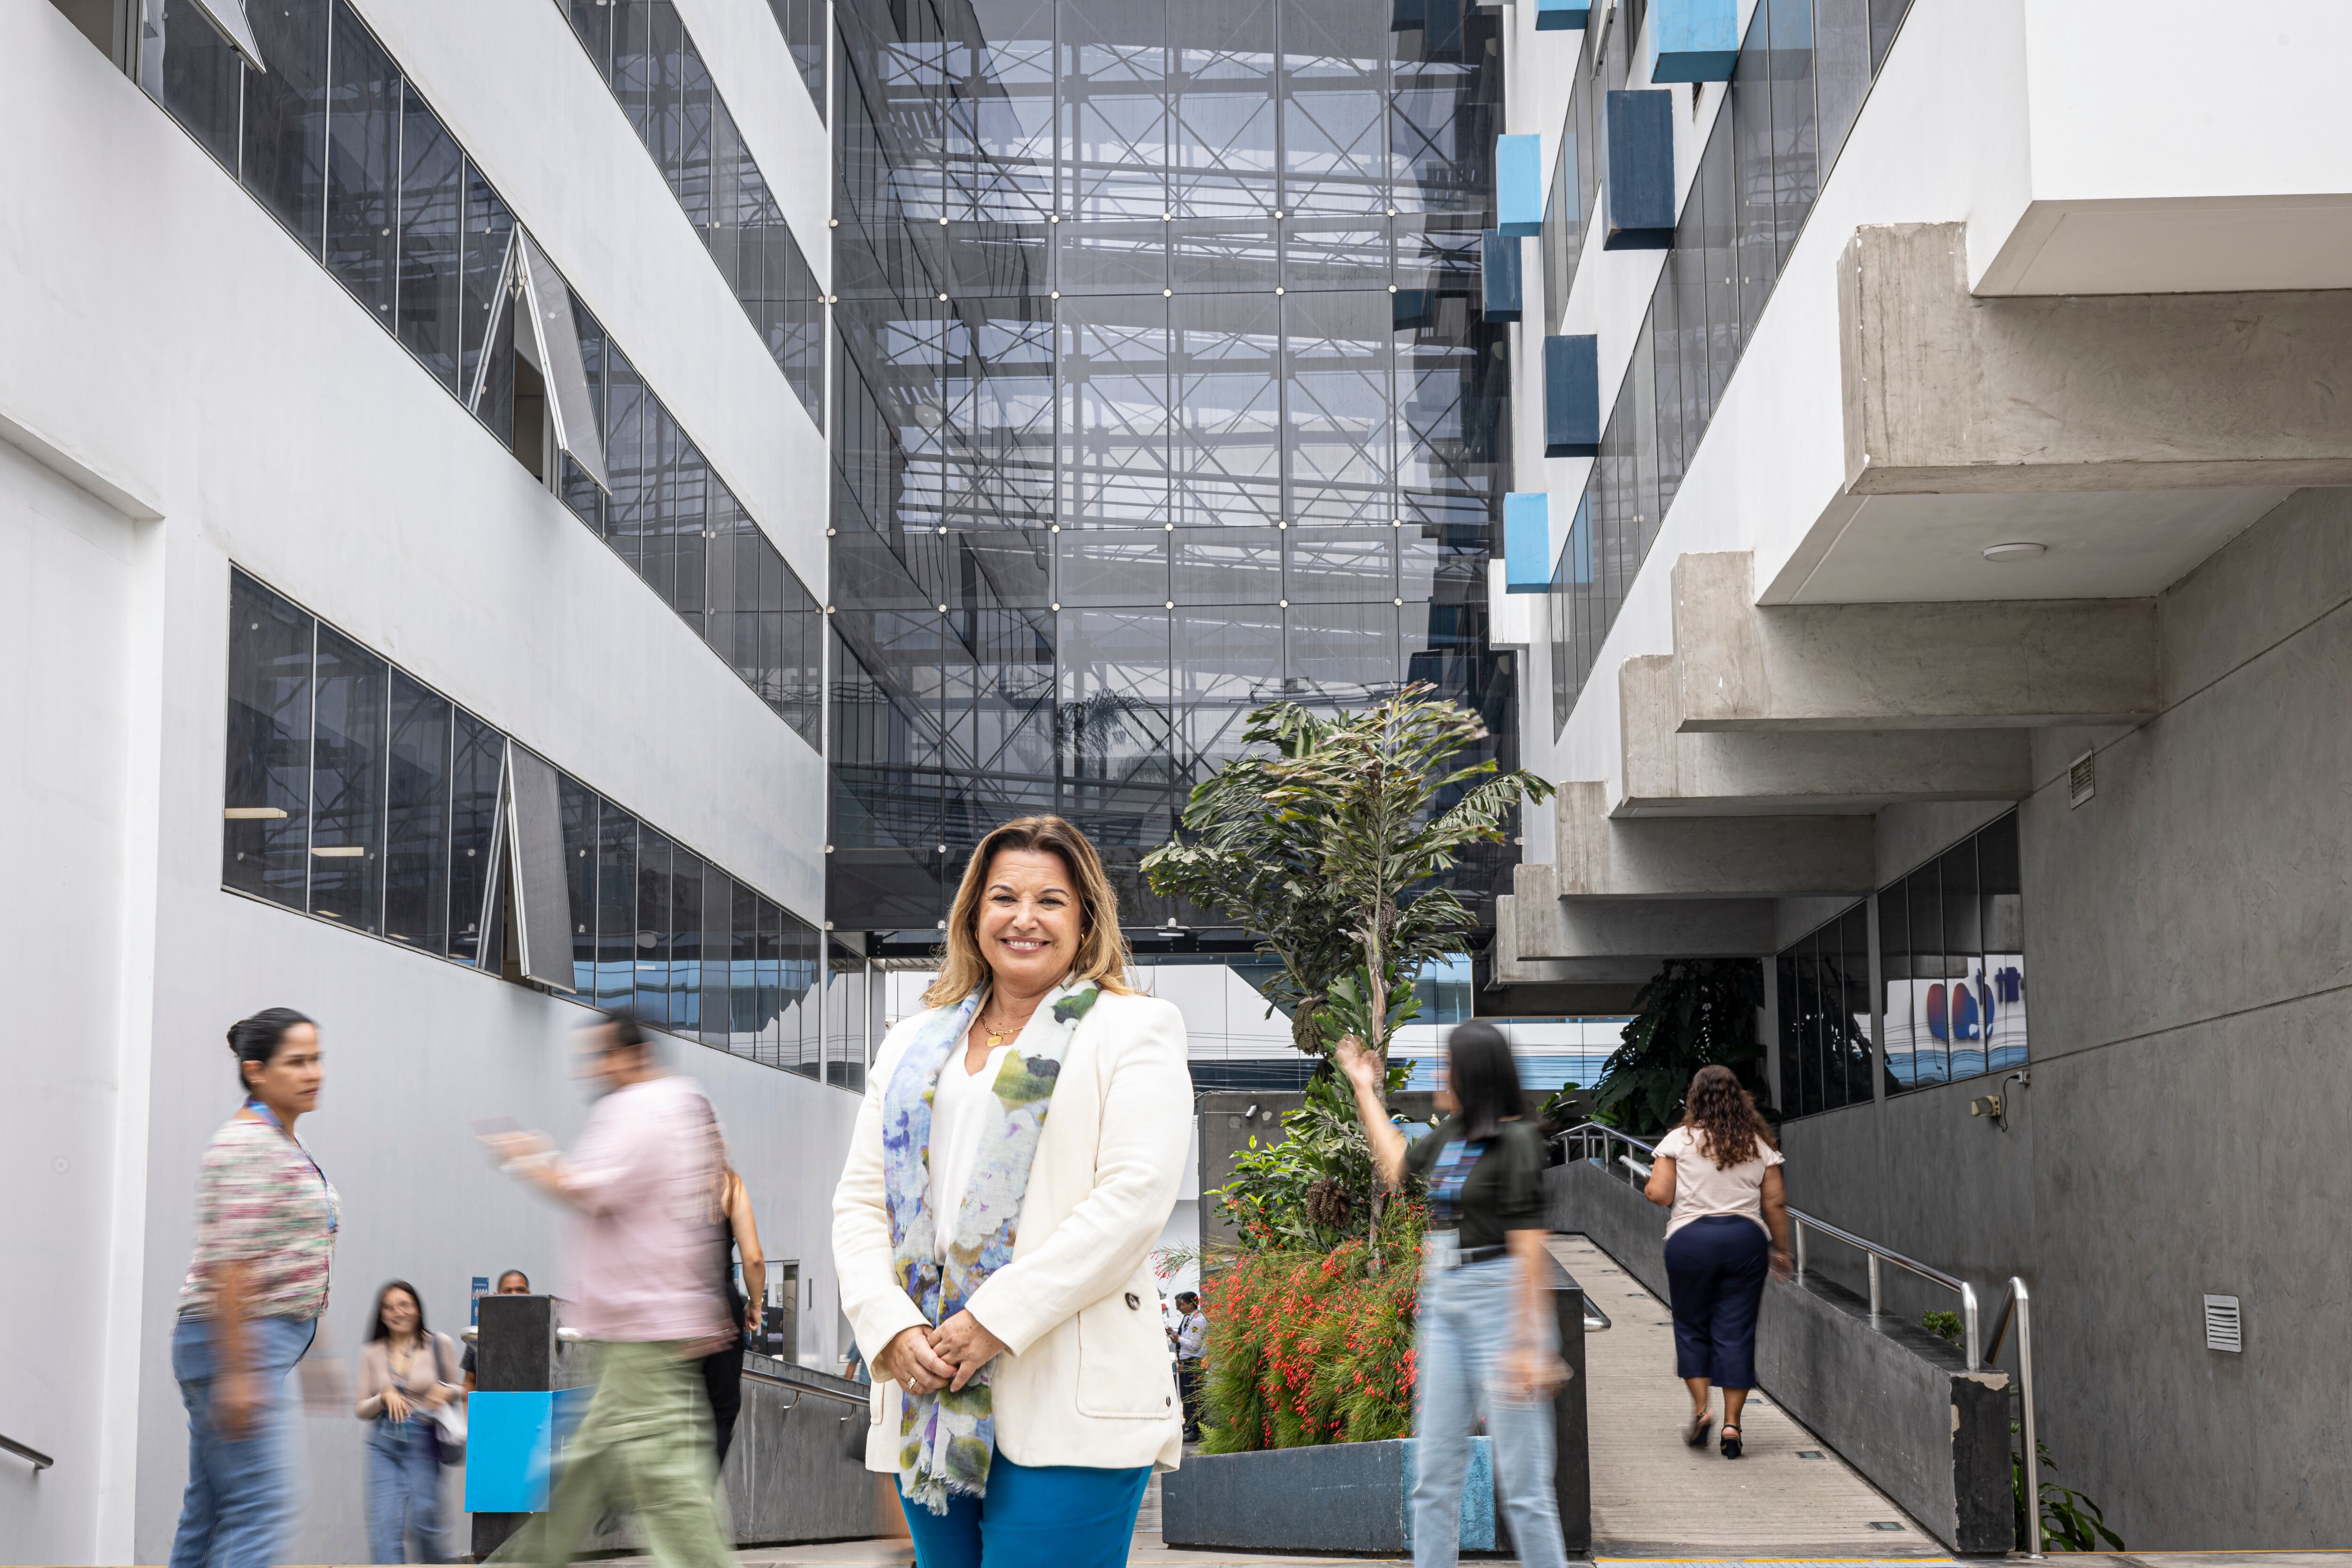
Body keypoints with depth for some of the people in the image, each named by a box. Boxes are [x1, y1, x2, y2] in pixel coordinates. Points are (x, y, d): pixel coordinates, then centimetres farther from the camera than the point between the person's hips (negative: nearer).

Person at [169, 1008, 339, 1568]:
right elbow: (228, 1264, -20)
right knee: (261, 1506, -13)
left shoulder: (286, 1145, 17)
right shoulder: (245, 1144, -13)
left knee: (210, 1510, 10)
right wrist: (236, 1374, -24)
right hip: (235, 1342, -10)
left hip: (272, 1339, 10)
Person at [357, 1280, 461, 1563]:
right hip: (383, 1444, 2)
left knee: (424, 1521, -5)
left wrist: (446, 1392, -9)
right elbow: (362, 1410, 10)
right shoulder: (372, 1352, 7)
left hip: (424, 1443, -2)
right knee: (385, 1526, -8)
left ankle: (446, 1561, 22)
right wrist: (384, 1397, -11)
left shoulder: (440, 1344, 3)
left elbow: (456, 1389, 14)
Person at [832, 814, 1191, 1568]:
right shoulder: (914, 1043, 21)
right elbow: (859, 1199, 14)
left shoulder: (1132, 1029, 5)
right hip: (927, 1403, 5)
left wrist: (998, 1320, -15)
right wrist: (891, 1326, -5)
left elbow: (1136, 1194, -8)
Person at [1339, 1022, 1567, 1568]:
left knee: (1521, 1481, -6)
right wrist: (1366, 1090, 35)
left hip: (1497, 1297, -8)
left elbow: (1529, 1243, -15)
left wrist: (1527, 1342, -20)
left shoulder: (1515, 1139, -10)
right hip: (1442, 1300, 8)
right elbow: (1397, 1165, 32)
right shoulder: (1450, 1134, 12)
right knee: (1434, 1476, 6)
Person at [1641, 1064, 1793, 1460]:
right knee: (1736, 1333, 4)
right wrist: (1781, 1250, 13)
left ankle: (1700, 1408, 2)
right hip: (1745, 1238, 2)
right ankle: (1732, 1422, 0)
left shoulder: (1678, 1141, -3)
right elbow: (1776, 1203, 4)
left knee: (1692, 1327, 13)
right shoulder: (1759, 1145, 6)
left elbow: (1659, 1195, -8)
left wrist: (1650, 1187, 14)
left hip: (1691, 1238, -2)